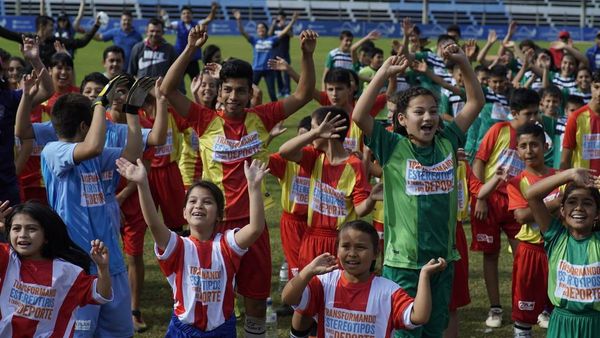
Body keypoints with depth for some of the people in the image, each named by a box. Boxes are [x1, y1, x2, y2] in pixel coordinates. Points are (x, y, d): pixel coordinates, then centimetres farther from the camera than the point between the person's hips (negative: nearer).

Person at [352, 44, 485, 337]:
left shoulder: (447, 142, 3)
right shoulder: (393, 147, -8)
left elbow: (476, 102, 8)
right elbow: (359, 116, -20)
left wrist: (462, 62, -2)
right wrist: (385, 73, -20)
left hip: (443, 257, 4)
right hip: (403, 260, -4)